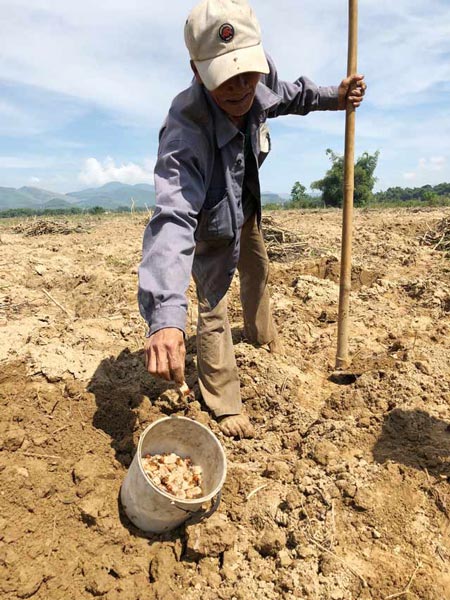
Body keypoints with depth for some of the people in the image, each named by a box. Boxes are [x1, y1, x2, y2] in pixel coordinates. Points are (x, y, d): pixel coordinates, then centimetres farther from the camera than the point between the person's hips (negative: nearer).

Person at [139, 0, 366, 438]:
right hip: (210, 222, -7)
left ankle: (260, 332, 57)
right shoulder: (185, 129, -43)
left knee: (258, 270, 26)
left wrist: (333, 97, -7)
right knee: (212, 307, -5)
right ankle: (224, 406, 12)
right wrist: (165, 316, -66)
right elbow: (171, 219, -55)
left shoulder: (260, 77, -22)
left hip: (246, 206, 8)